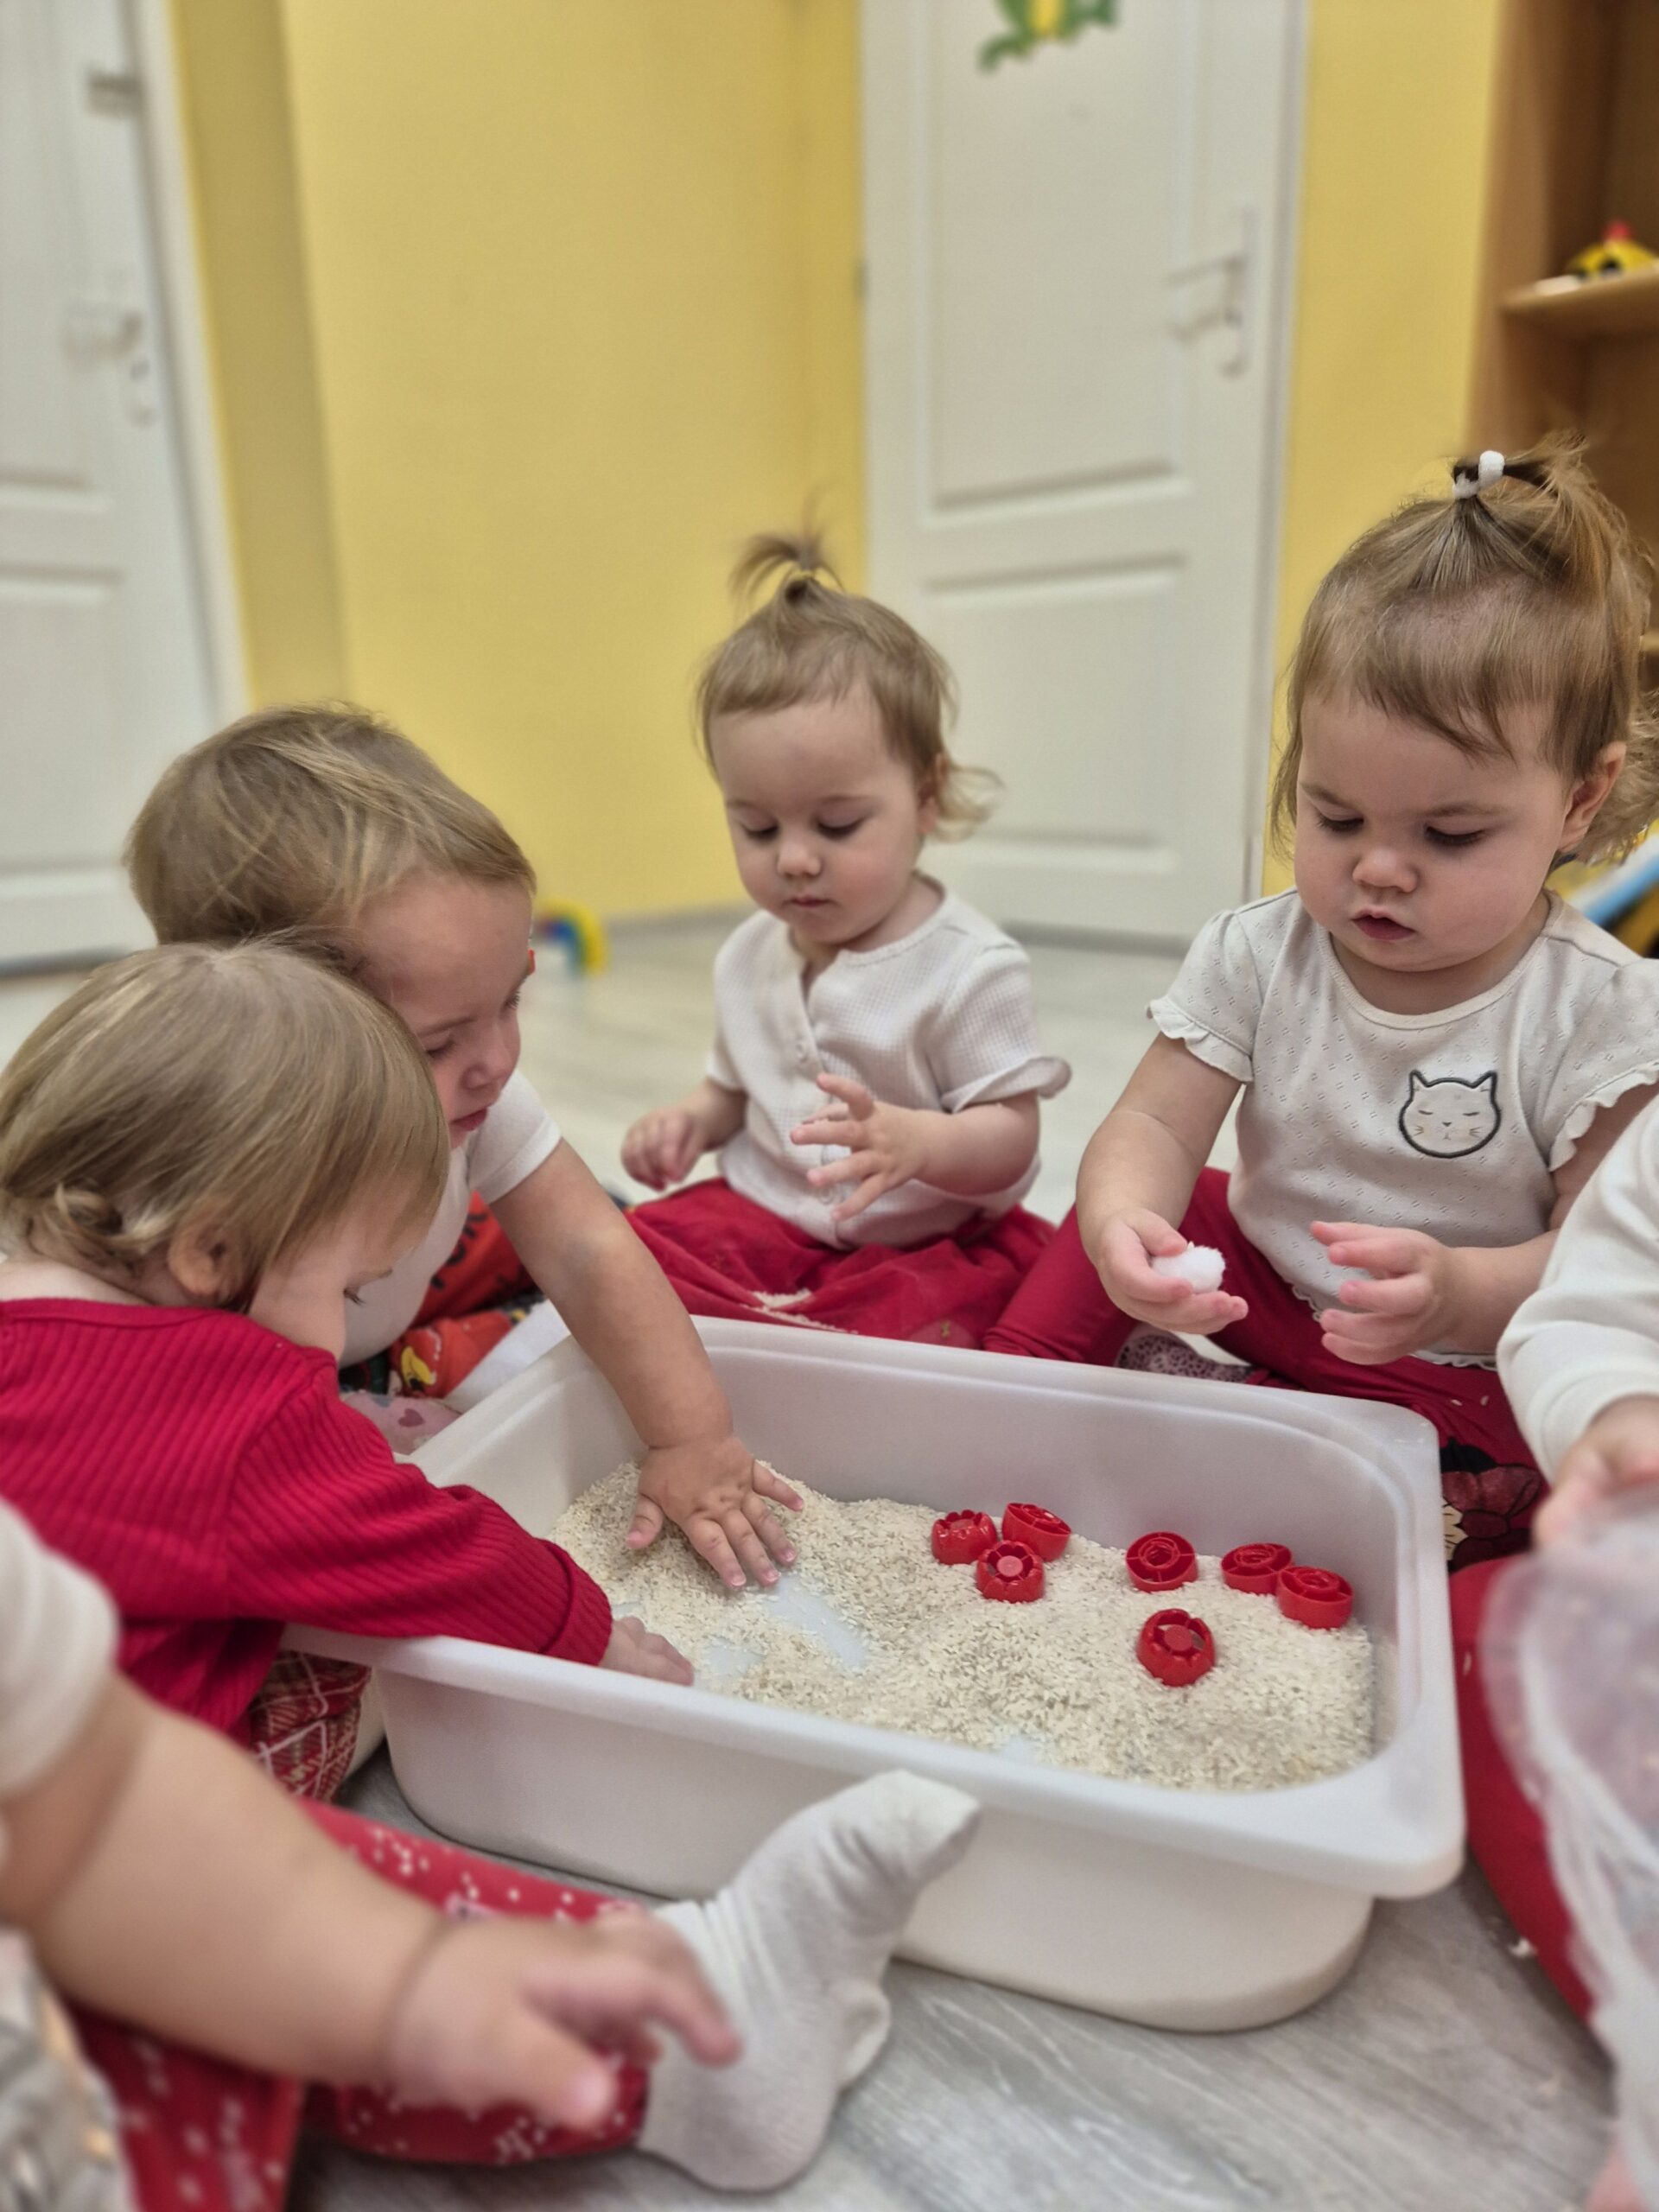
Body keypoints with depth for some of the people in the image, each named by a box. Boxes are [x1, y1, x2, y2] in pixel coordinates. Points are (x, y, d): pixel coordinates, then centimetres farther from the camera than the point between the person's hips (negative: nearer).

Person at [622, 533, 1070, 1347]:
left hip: (927, 1243, -4)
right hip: (763, 1217, 5)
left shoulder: (969, 969, -14)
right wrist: (692, 1117, -2)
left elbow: (1012, 1139, -15)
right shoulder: (749, 956, 7)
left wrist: (915, 1139, -36)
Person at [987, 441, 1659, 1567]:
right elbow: (1157, 1125, -14)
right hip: (1258, 1275, 4)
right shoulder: (1256, 956, -9)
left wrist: (1463, 1293, -38)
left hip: (1467, 1369, -3)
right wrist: (1123, 1225, -39)